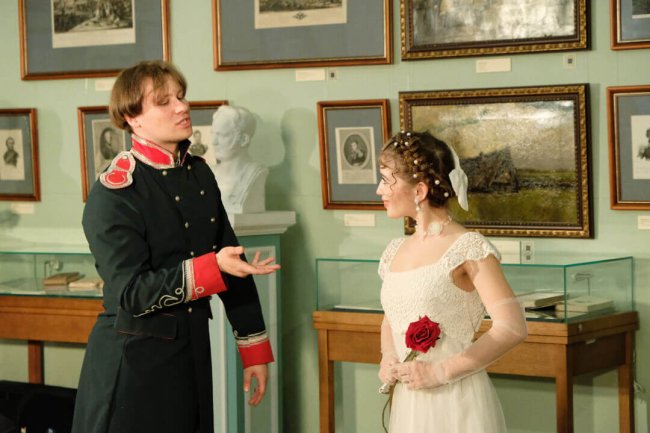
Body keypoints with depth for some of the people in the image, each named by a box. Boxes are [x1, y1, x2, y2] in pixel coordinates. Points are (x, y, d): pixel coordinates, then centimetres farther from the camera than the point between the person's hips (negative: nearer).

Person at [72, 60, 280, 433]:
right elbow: (131, 293, -20)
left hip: (194, 355, 6)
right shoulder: (112, 194, -14)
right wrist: (212, 267, -29)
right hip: (135, 361, -6)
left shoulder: (199, 174, 7)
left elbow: (233, 261, 10)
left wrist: (254, 348, 9)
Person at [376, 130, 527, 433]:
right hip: (408, 403, 6)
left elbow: (512, 328, -17)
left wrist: (441, 371, -19)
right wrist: (388, 357, 1)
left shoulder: (468, 248, -11)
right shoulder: (395, 251, 9)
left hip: (456, 400, -6)